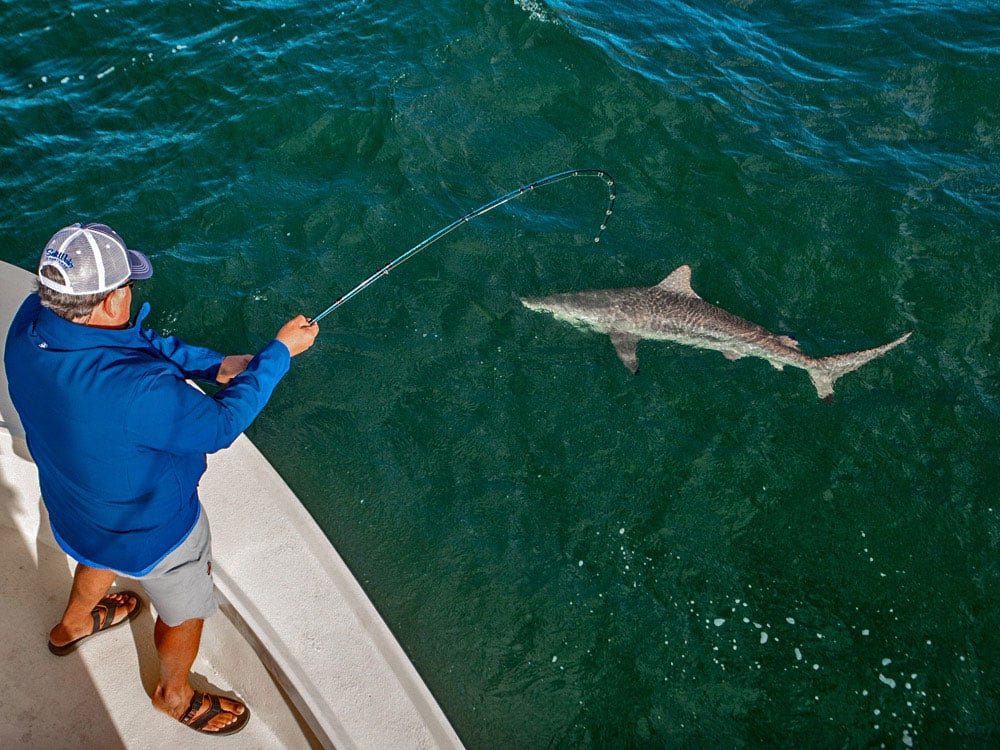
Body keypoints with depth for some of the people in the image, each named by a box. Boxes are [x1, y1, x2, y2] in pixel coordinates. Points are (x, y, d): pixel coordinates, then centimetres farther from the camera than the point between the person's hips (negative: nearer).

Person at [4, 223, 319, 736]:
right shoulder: (134, 390, -45)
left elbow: (139, 343, -6)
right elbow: (221, 425, -28)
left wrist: (216, 364, -10)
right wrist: (280, 351, -19)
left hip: (74, 503, 8)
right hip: (151, 530, -7)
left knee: (103, 553, 41)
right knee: (185, 611, 24)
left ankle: (73, 624, 71)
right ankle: (175, 694, 54)